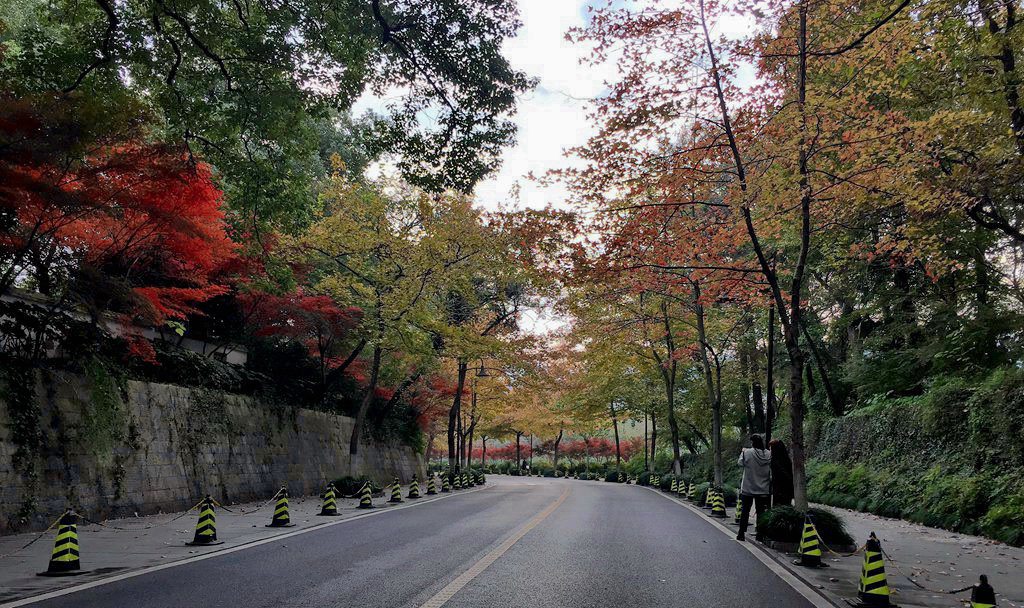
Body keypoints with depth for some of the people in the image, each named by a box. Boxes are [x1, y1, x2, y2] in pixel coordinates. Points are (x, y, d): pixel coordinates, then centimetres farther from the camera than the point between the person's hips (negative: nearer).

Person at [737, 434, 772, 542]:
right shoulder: (769, 454, -6)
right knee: (761, 512, 8)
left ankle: (741, 534, 10)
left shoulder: (747, 452, -14)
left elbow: (740, 463, 0)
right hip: (763, 489, 2)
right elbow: (771, 471, 0)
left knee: (745, 511, 7)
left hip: (748, 488, -2)